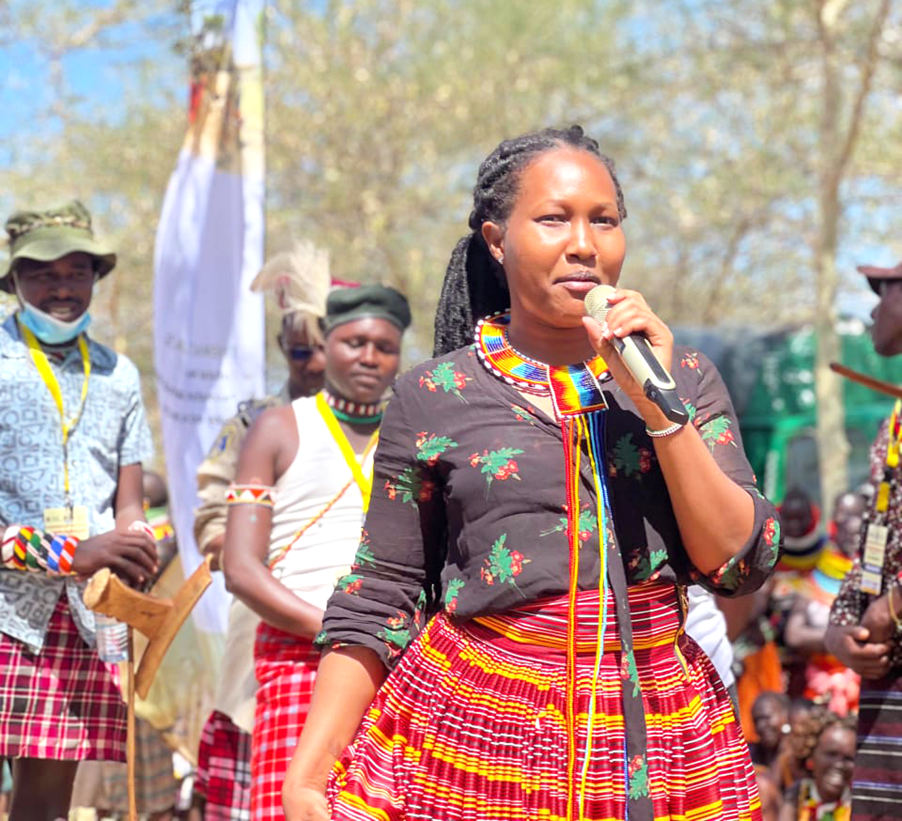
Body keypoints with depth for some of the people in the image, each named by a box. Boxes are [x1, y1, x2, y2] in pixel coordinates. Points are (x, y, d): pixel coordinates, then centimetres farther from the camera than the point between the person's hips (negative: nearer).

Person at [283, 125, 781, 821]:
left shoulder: (683, 377, 5)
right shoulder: (433, 398, 0)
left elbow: (741, 563, -3)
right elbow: (380, 599, 1)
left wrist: (660, 408, -13)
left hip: (656, 735, 2)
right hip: (473, 730, -1)